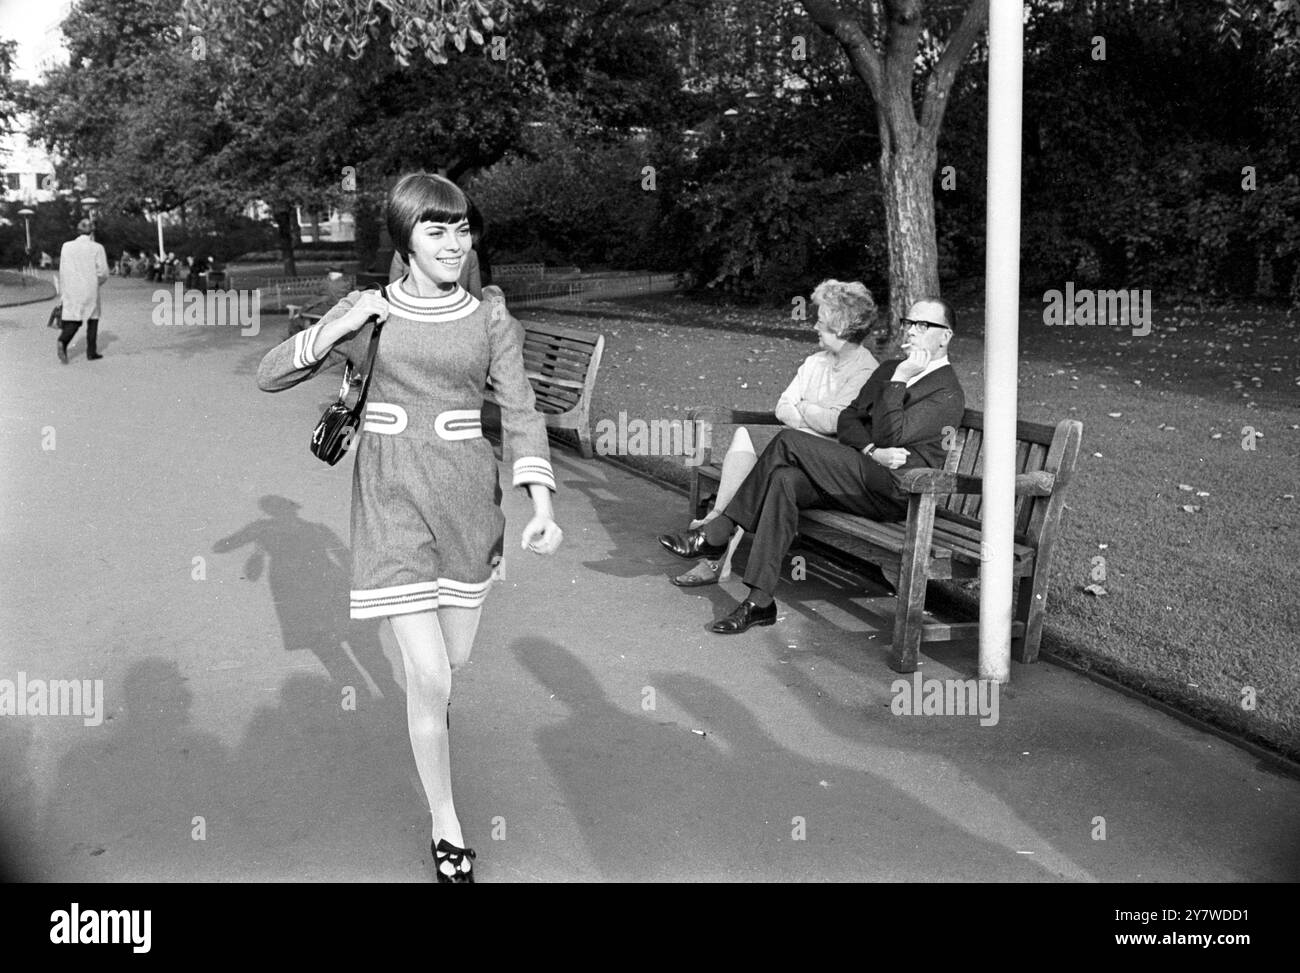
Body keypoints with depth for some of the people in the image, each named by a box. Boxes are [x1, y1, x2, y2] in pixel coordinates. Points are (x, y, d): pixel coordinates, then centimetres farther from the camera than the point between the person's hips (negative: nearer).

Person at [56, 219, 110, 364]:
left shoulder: (66, 246, 3)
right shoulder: (97, 248, -6)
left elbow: (62, 271, 5)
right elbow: (103, 273, -8)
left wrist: (63, 291, 12)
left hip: (71, 291, 2)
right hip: (90, 290, -2)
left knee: (73, 319, 6)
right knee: (93, 319, 14)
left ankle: (63, 340, -23)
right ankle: (91, 352, 13)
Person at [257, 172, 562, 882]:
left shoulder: (489, 317, 1)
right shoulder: (367, 312, -1)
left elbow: (521, 413, -4)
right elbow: (270, 376, 2)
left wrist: (542, 506, -17)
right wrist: (337, 328, -14)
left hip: (466, 496, 2)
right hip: (392, 499, -2)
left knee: (454, 658, 17)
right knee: (430, 677, -7)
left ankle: (430, 705, 55)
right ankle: (446, 827, 12)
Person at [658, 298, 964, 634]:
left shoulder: (948, 393, -4)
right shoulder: (889, 369, 23)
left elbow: (891, 438, -16)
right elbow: (848, 418, 12)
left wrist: (899, 381, -13)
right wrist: (871, 451, -7)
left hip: (898, 490, -8)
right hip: (861, 475, 8)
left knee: (789, 441, -21)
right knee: (784, 480, -22)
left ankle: (715, 534, -15)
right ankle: (759, 601, -24)